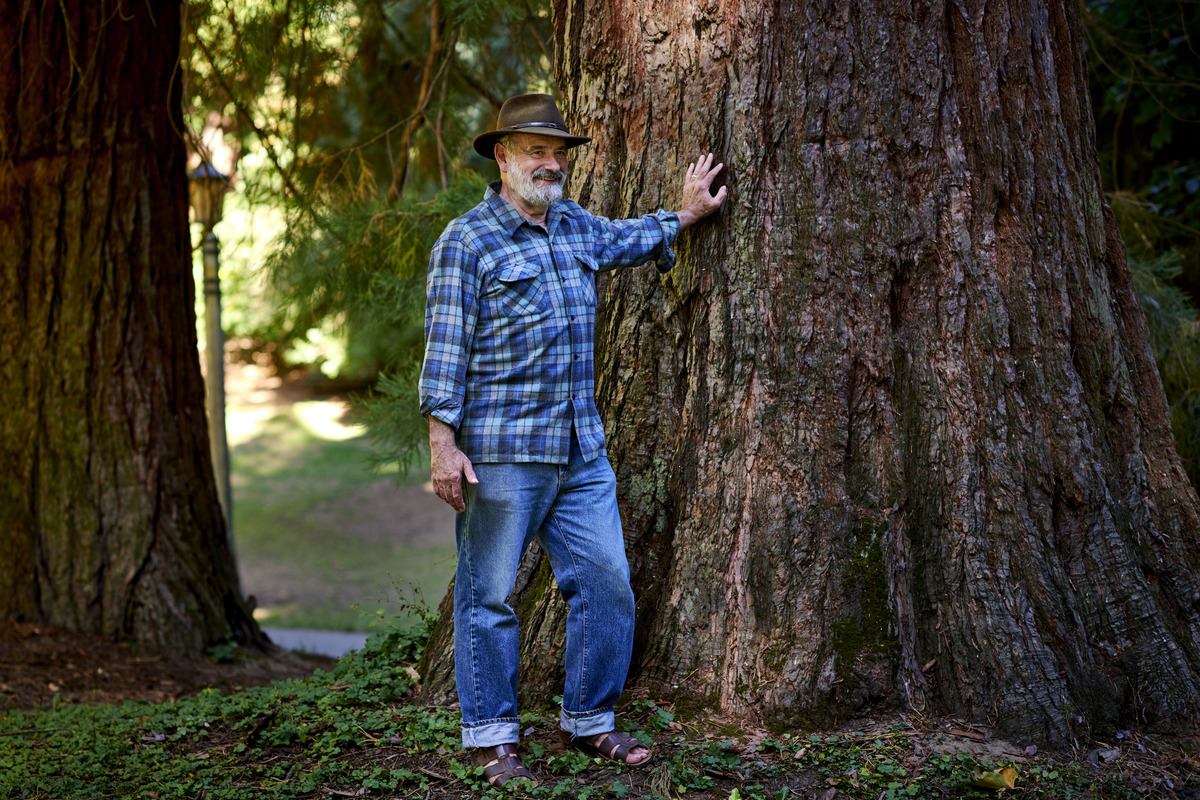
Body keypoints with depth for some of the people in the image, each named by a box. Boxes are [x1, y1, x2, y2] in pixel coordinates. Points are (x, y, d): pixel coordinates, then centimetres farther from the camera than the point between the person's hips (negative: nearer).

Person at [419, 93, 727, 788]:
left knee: (607, 583, 6)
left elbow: (628, 239, 40)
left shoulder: (577, 227, 16)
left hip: (582, 451, 7)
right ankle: (493, 738, 9)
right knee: (491, 596, 0)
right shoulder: (467, 241, -5)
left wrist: (685, 215, 41)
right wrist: (444, 443, -14)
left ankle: (589, 720, 19)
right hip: (501, 452, -7)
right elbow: (446, 348, -9)